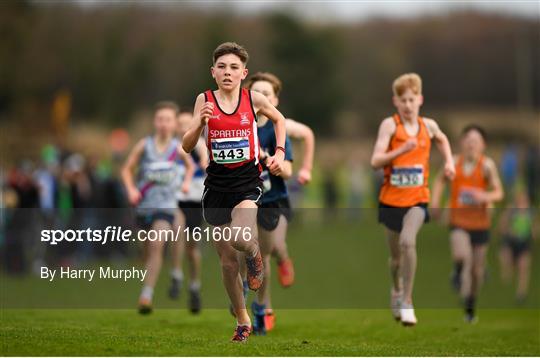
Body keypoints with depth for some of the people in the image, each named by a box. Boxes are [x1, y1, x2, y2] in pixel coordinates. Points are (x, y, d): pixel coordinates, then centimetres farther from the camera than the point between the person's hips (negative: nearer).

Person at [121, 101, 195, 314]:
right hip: (144, 204, 2)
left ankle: (146, 295, -23)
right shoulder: (144, 145, -5)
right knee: (147, 249, 12)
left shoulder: (178, 148, -2)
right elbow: (127, 169, 3)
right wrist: (131, 189, -12)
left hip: (165, 204, -2)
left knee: (157, 245, -20)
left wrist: (187, 181, 3)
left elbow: (190, 165, 20)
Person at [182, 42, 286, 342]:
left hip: (247, 182, -2)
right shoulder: (204, 100, -3)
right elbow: (186, 147, -5)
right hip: (216, 184, 2)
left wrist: (279, 152, 7)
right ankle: (242, 321, 26)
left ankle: (254, 253, 8)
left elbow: (279, 119, 18)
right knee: (227, 260, 7)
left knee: (241, 238, -30)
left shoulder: (253, 99, -3)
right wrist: (200, 123, -23)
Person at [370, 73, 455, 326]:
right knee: (396, 255, 13)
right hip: (392, 198, 0)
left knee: (408, 241, -25)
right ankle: (396, 289, 46)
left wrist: (448, 161, 13)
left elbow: (441, 139, 26)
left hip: (417, 199, 0)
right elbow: (375, 161, -19)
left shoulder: (428, 125, 1)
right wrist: (401, 150, -30)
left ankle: (407, 302, -16)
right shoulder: (390, 125, -10)